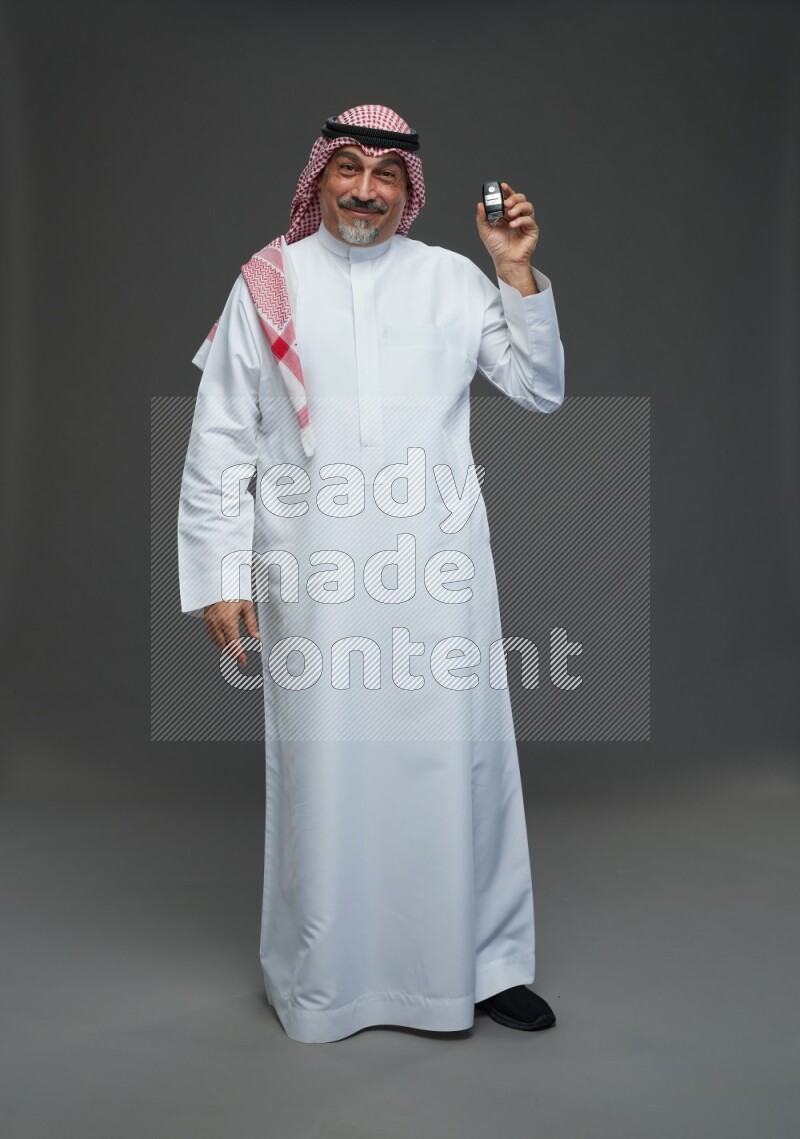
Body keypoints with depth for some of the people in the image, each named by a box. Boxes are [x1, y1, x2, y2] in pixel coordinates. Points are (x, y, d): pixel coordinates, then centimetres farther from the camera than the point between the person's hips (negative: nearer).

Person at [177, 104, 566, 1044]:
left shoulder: (453, 279, 9)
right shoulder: (268, 282, 6)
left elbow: (542, 391, 11)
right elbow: (220, 442, 4)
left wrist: (519, 274, 0)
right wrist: (220, 575, -2)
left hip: (440, 568, 1)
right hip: (313, 573, -1)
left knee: (462, 755, 5)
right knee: (319, 762, 6)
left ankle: (483, 962, 25)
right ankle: (312, 979, 27)